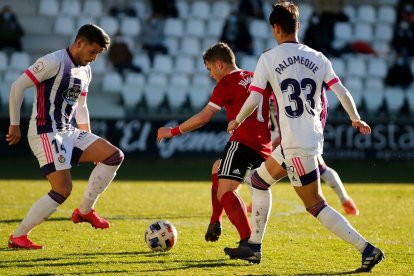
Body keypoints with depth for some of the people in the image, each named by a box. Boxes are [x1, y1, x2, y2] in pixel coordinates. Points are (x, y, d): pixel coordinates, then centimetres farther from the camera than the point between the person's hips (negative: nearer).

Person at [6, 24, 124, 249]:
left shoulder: (85, 71, 15)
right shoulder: (54, 62, -13)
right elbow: (18, 86, -13)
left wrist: (88, 141, 24)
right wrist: (15, 125, -12)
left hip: (67, 133, 9)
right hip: (45, 134, -9)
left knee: (114, 156, -3)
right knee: (63, 190, -17)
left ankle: (84, 211, 3)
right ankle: (18, 236, -6)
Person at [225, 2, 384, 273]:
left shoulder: (268, 59, -6)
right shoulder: (318, 58, 7)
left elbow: (253, 100, -9)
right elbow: (342, 92, 2)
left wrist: (236, 121, 10)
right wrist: (356, 119, 19)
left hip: (297, 144, -7)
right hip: (313, 137, 7)